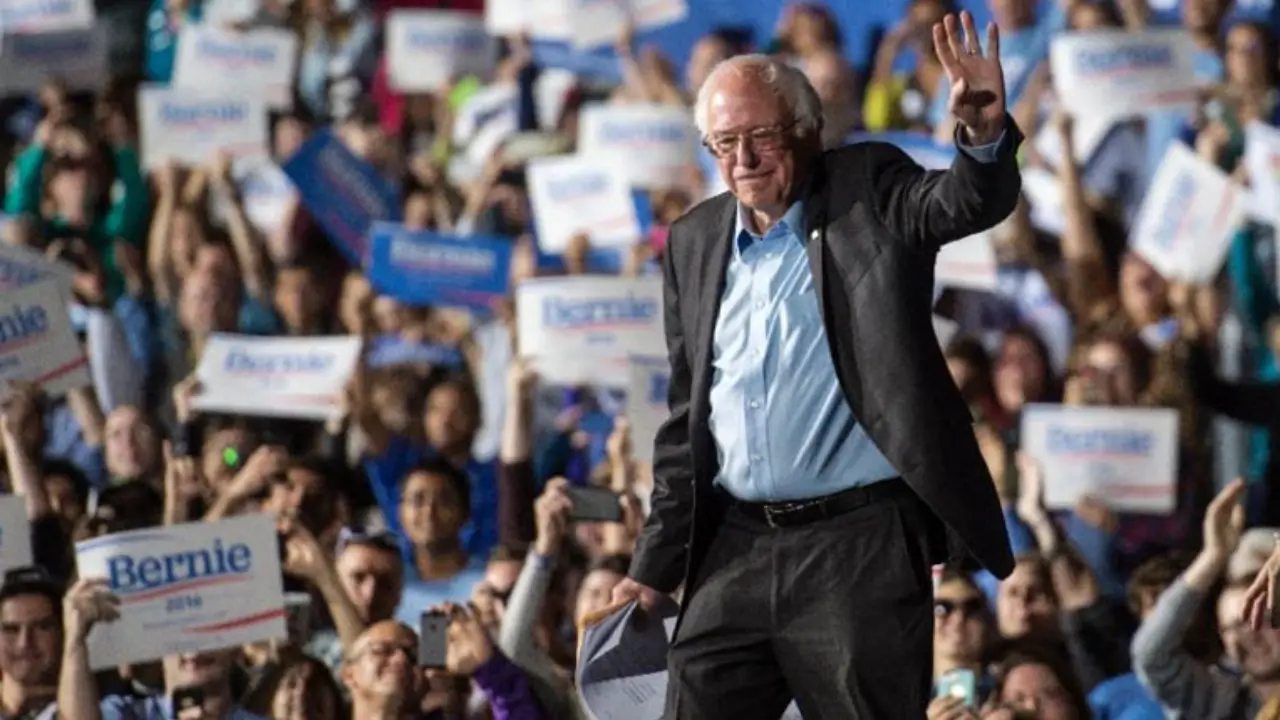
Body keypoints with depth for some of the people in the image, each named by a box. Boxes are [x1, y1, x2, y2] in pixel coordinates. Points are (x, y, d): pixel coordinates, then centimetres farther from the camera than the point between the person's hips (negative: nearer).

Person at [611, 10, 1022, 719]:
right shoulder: (693, 243, 13)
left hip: (858, 546, -5)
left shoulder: (866, 192, 1)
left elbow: (967, 203, -18)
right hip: (734, 552, 5)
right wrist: (654, 566, 15)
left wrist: (985, 135, -41)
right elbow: (686, 420, 17)